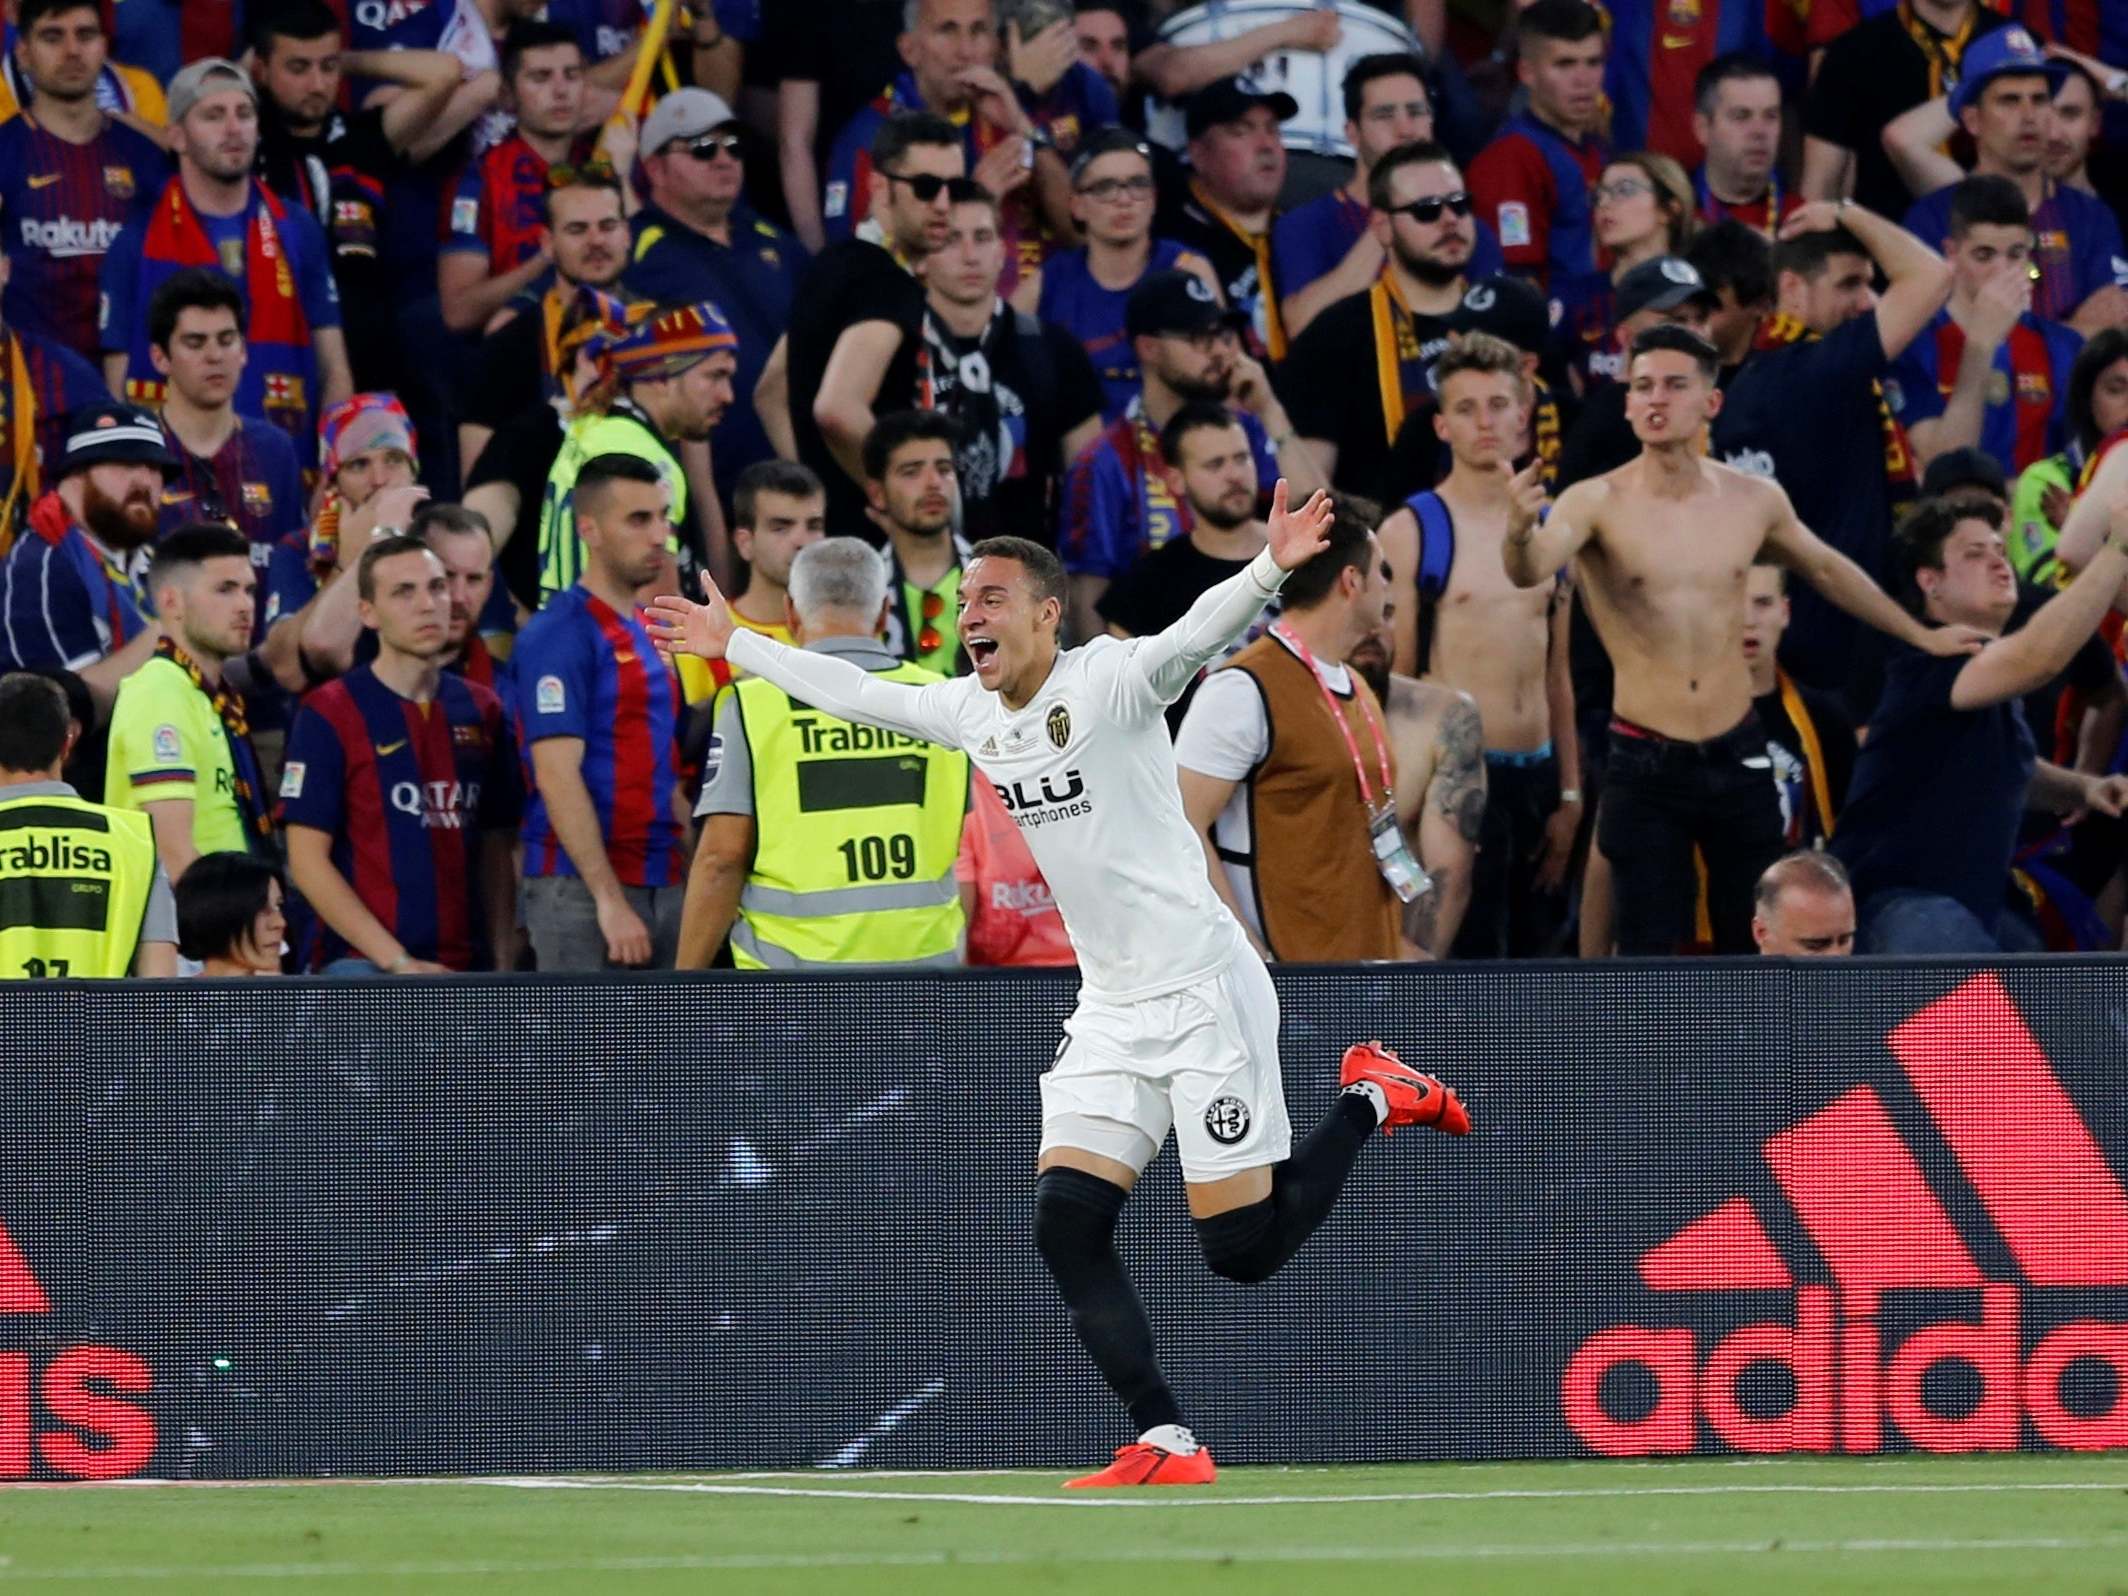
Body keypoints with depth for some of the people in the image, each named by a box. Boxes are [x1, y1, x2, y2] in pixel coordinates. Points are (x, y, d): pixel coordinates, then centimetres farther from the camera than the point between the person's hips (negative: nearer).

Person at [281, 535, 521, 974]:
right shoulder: (329, 715, -3)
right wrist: (398, 961, -13)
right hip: (362, 965, -5)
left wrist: (502, 960, 3)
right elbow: (308, 860, -6)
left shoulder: (481, 712, 13)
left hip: (464, 969, 5)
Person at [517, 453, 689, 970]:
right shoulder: (558, 635, -8)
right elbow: (557, 775, -16)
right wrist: (609, 899, -20)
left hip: (662, 885, 8)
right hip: (583, 889, -8)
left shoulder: (654, 633, 17)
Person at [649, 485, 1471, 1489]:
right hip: (1110, 1011, 7)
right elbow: (851, 692, 24)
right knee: (1066, 1227, -7)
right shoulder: (970, 711, 8)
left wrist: (1271, 568, -50)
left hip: (1205, 993, -7)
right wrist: (737, 646, 30)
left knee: (1244, 1248, -7)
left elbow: (1199, 632, -32)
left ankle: (1370, 1099, 18)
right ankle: (1165, 1446, -4)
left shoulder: (1109, 682, -14)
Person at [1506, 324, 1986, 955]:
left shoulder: (1754, 500, 4)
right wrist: (1520, 531, -53)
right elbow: (1530, 571, -29)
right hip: (1646, 765, -3)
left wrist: (1920, 635, 31)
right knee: (1648, 952, -4)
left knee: (1753, 952, 8)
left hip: (1737, 759, 3)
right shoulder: (1597, 502, -9)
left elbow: (1827, 570, 23)